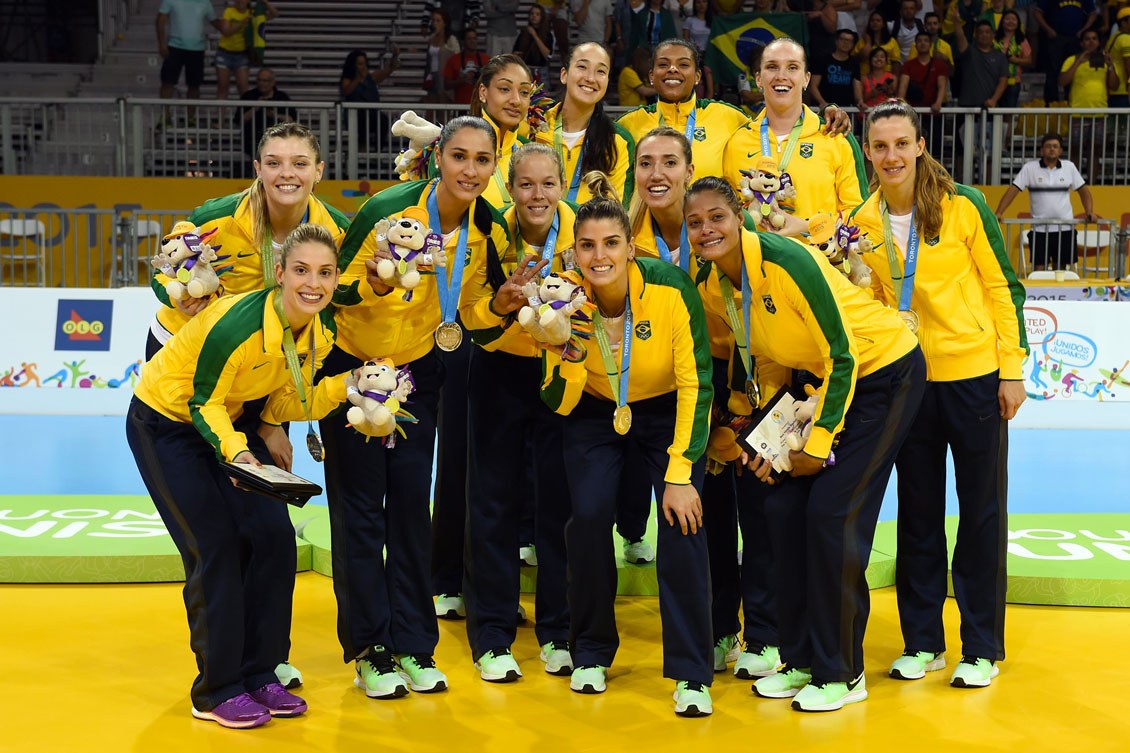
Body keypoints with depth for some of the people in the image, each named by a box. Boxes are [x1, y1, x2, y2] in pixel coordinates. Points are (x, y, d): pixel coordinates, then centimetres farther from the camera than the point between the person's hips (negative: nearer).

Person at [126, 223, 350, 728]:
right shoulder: (239, 323, -33)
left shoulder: (320, 334, -11)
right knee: (216, 548, -11)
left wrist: (346, 385, -16)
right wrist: (235, 451, -41)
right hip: (165, 422, -7)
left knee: (274, 538, -3)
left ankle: (259, 675, 10)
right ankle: (217, 691, 1)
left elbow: (281, 407, -5)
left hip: (232, 420, 7)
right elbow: (203, 403, -24)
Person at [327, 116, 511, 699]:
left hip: (419, 368, 4)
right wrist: (374, 284, -37)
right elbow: (335, 288, -17)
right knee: (359, 505, -2)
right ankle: (370, 649, 6)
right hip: (353, 365, -3)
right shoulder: (387, 210, -23)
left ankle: (413, 646, 12)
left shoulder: (488, 230, -10)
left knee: (411, 502, 4)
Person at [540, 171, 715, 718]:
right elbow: (558, 404, -15)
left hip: (666, 412, -1)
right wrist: (570, 352, -36)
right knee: (589, 515, -16)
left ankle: (691, 675, -8)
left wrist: (680, 474, -23)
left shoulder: (671, 288, -27)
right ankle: (592, 654, 7)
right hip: (595, 415, 2)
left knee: (683, 522, -19)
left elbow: (696, 384, -21)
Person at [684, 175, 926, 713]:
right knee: (784, 507, 2)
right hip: (827, 379, 7)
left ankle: (842, 674, 1)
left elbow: (843, 354, -24)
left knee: (832, 513, -12)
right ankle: (801, 660, 15)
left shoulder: (785, 261, -28)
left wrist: (819, 443, -19)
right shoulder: (710, 287, -5)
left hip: (885, 371, -7)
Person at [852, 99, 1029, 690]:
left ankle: (982, 647, 15)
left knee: (981, 511, 5)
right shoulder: (863, 223, 1)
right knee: (917, 513, 10)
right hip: (908, 381, 3)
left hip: (975, 376, -3)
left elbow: (1002, 286, -4)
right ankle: (922, 642, 22)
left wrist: (1013, 368, -6)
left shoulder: (964, 207, -9)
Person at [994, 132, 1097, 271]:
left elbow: (1083, 190, 12)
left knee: (1060, 269, 7)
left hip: (1065, 228, 2)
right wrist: (998, 213, -16)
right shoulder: (1029, 168, -1)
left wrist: (1090, 212, -2)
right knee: (1039, 270, -4)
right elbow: (1012, 191, -5)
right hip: (1039, 229, -2)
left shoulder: (1069, 167, 6)